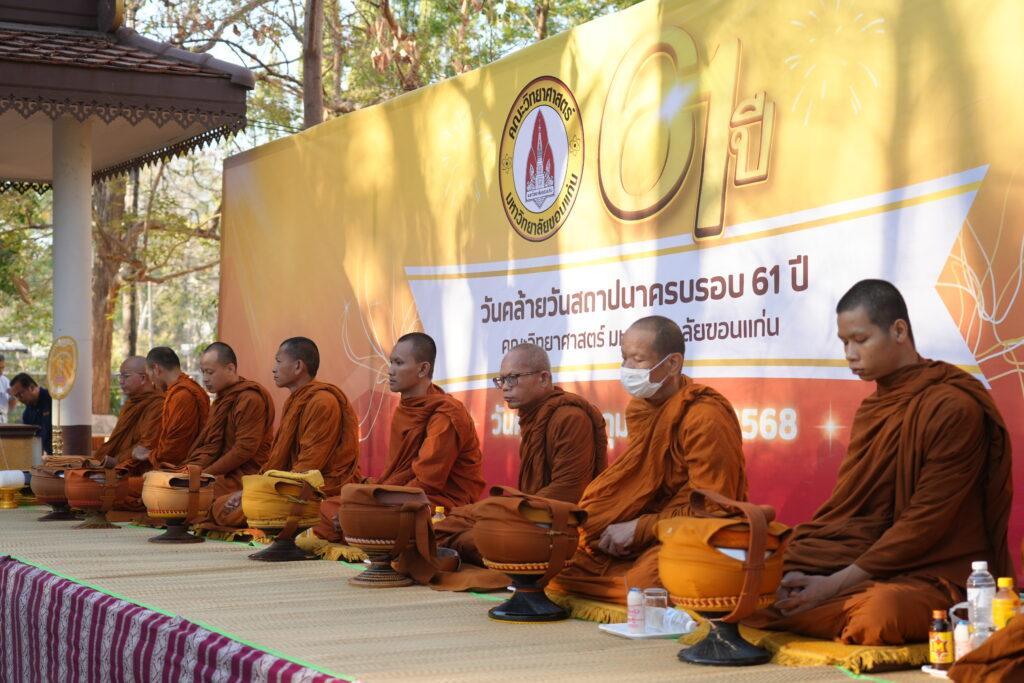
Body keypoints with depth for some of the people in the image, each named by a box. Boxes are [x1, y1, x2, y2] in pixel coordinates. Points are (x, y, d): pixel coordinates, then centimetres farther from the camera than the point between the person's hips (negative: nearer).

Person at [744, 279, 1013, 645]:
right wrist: (795, 572, -8)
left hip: (937, 575, -7)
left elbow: (925, 522, -15)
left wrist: (835, 584, -17)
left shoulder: (953, 408, -12)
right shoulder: (873, 408, 13)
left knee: (881, 609, -40)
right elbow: (847, 507, 10)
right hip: (879, 569, 7)